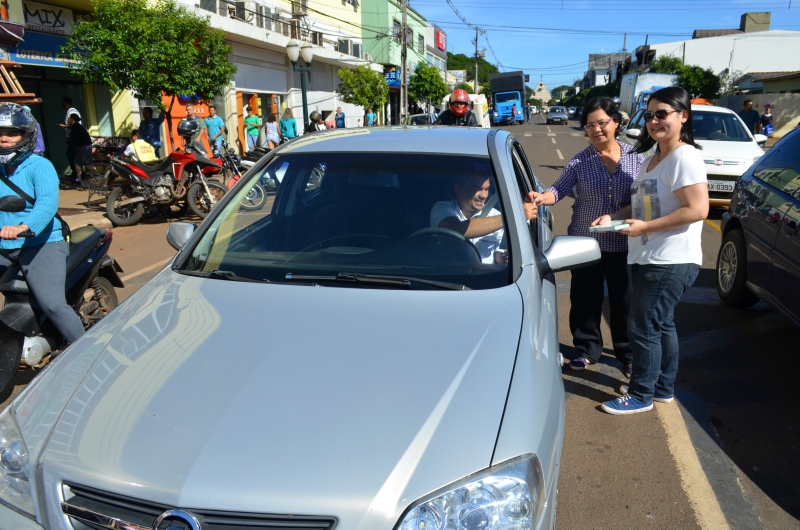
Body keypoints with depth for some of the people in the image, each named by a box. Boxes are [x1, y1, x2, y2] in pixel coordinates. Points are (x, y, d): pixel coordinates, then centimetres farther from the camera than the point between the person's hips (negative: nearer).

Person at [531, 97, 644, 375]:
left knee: (624, 302, 10)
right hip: (585, 242, 0)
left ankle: (628, 354, 28)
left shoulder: (636, 157, 2)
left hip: (623, 244, 0)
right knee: (585, 300, 8)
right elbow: (560, 188, -10)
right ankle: (587, 350, 27)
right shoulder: (580, 161, -1)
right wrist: (543, 197, -32)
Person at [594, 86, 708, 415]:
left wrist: (645, 226, -22)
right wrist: (613, 218, 5)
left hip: (671, 263, -10)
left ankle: (641, 394, 12)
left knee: (643, 327, -3)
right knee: (661, 325, 18)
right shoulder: (652, 159, 15)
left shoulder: (684, 157, -15)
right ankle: (663, 388, 31)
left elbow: (697, 209, -22)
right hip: (647, 258, 10)